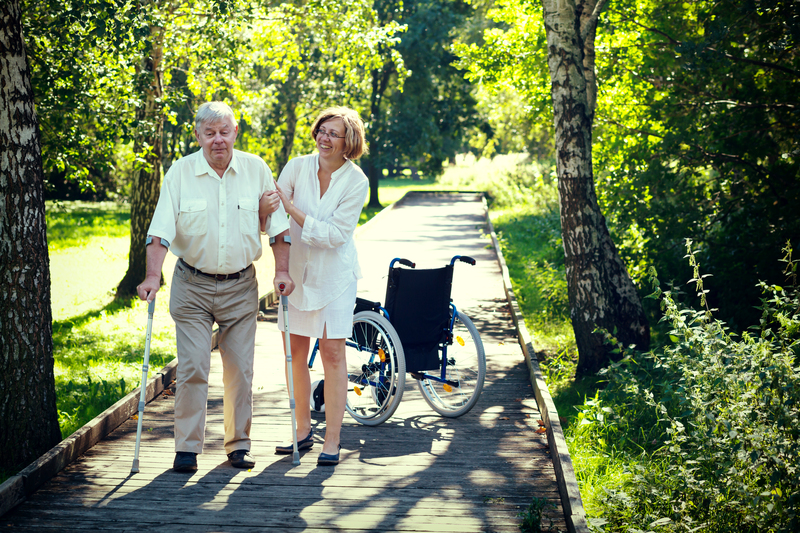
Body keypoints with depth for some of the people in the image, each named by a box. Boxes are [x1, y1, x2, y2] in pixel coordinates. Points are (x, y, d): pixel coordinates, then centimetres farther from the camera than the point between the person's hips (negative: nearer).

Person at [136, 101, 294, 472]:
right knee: (192, 368, -7)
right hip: (192, 286, -2)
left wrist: (282, 270, -1)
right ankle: (187, 448, 3)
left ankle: (238, 445, 18)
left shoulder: (256, 169, 0)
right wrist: (153, 276, -22)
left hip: (241, 287, 2)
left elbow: (278, 225, 5)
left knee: (240, 369, 5)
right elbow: (161, 231, -11)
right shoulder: (180, 172, -6)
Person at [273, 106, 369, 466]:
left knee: (332, 352, -3)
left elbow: (336, 234, -17)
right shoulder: (298, 167, -2)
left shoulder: (356, 181, -10)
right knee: (295, 351, 7)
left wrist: (292, 210, -22)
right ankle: (303, 430, 22)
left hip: (333, 274, -3)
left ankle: (332, 440, 3)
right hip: (296, 270, 3)